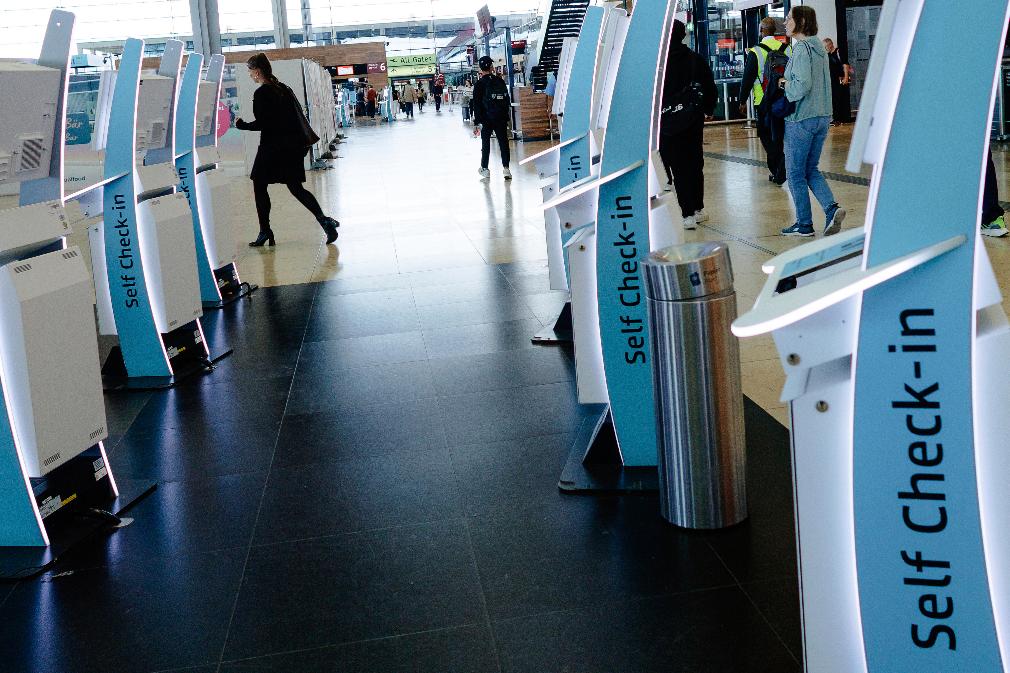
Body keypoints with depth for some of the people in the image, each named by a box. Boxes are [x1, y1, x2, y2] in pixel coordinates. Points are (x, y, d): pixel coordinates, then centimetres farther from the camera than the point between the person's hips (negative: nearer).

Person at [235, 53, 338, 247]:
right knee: (296, 188, 9)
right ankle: (324, 220, -7)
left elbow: (262, 123, -16)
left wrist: (243, 125, 1)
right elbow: (298, 113, 14)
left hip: (271, 147, -7)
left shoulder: (261, 93, -12)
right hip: (292, 145, 7)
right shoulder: (283, 88, 11)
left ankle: (265, 231, 6)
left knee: (259, 187, 6)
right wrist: (300, 142, 19)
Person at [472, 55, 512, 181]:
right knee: (503, 142, 6)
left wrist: (477, 123, -6)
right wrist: (506, 118, 16)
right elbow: (507, 101, 9)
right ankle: (506, 168, 1)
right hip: (501, 118, 2)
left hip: (486, 119, -2)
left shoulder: (479, 84, -7)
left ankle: (485, 169, 8)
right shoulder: (500, 81, 4)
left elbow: (476, 105, -8)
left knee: (485, 143, 7)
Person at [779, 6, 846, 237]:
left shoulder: (801, 48, -15)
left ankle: (804, 224, 10)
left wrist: (786, 85, -6)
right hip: (822, 117, 8)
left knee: (795, 173, 4)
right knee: (811, 169, 16)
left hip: (801, 119, -8)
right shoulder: (819, 47, 12)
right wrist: (790, 82, 12)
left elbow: (803, 85, -24)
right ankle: (832, 208, -2)